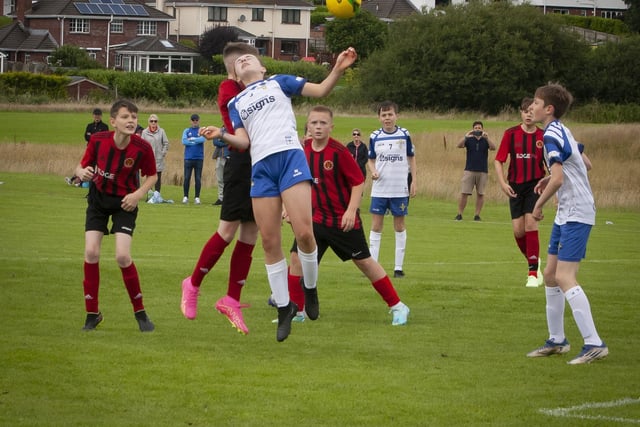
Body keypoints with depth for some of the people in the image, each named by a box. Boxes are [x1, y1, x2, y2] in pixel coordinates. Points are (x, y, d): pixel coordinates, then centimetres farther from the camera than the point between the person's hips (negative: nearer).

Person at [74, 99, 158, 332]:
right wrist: (82, 173, -27)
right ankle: (92, 313, 7)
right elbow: (82, 166, -3)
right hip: (98, 199, 2)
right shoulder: (98, 140, -17)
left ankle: (140, 313, 5)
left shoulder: (142, 148, -20)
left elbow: (152, 176, -2)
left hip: (125, 202, -2)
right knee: (91, 252, -9)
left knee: (123, 256, -15)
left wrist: (138, 194, -19)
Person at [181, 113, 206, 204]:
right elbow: (184, 141, -5)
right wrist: (196, 141, -7)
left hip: (199, 158, -1)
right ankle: (185, 197, 5)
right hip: (188, 158, 1)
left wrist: (191, 139, -7)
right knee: (187, 178, -1)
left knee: (198, 179, 0)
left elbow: (203, 139, -12)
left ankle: (197, 197, 4)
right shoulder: (187, 131, 11)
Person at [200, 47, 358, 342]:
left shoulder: (278, 82, 19)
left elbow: (320, 90, 14)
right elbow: (243, 141, 12)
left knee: (304, 233, -18)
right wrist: (221, 135, -8)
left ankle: (310, 289, 5)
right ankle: (284, 308, 8)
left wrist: (338, 69, -4)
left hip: (290, 156, -3)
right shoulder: (236, 104, 25)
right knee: (270, 243, -3)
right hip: (261, 167, 3)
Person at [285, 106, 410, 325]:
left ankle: (397, 307, 14)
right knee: (297, 257, -5)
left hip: (343, 220, -5)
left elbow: (358, 181, -13)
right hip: (316, 218, 5)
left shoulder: (339, 151, -16)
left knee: (364, 261, 2)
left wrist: (351, 210, -21)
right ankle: (297, 312, 6)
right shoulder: (303, 151, -1)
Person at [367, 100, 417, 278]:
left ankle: (399, 267, 10)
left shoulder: (404, 135, -1)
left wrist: (413, 181, 3)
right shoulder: (374, 137, 1)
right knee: (376, 226, 0)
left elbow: (411, 157, 8)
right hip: (379, 189, 1)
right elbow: (371, 160, 11)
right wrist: (373, 171, -11)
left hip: (400, 189, -1)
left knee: (399, 226, 4)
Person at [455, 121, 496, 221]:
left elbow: (493, 148, -13)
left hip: (482, 171, 1)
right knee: (464, 193, -5)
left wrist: (487, 138, -29)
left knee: (480, 194, 3)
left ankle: (477, 215, 9)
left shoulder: (485, 141, 5)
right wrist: (465, 136, -29)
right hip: (469, 170, -1)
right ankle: (459, 214, -1)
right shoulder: (469, 140, 5)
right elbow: (459, 145, -12)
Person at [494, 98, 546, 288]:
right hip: (515, 187, 2)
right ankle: (534, 262, 25)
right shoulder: (511, 134, 0)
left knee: (530, 224, -16)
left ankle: (533, 273, -9)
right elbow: (498, 160, 1)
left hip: (535, 185, -2)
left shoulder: (543, 136, 0)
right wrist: (503, 183, -11)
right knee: (518, 231, -2)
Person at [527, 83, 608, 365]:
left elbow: (558, 179, -25)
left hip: (576, 215, -11)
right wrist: (549, 178, 18)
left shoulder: (551, 135, -16)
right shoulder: (561, 131, 15)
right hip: (566, 214, 11)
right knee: (550, 275, 13)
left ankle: (594, 343, -18)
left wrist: (539, 205, -10)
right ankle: (557, 340, 21)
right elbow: (582, 164, 28)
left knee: (564, 278, -15)